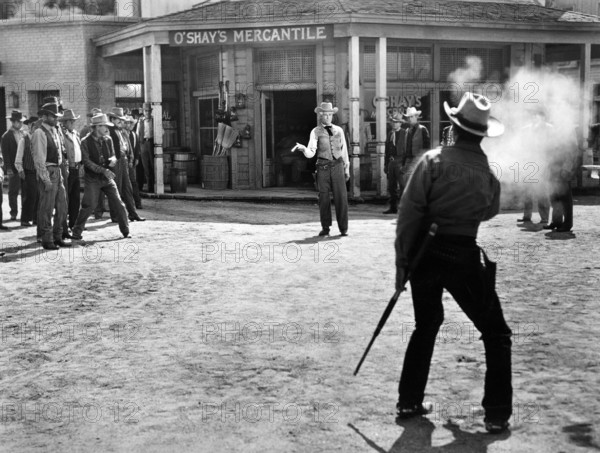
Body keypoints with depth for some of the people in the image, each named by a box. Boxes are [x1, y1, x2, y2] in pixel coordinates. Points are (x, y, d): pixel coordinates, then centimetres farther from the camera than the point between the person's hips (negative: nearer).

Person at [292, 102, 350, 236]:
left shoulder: (339, 130, 12)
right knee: (324, 198, 0)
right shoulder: (316, 132, 5)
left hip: (337, 166, 1)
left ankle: (343, 228, 5)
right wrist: (303, 149, -27)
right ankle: (325, 228, 10)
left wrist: (347, 168, 14)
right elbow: (311, 153, -5)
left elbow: (344, 150, 16)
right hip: (323, 167, -1)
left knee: (341, 197, -3)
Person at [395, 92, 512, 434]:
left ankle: (409, 402, 24)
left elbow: (409, 211, -11)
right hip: (464, 256, -1)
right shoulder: (488, 172, -1)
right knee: (496, 334, 12)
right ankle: (497, 414, 8)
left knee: (426, 326, 21)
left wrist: (402, 258, -6)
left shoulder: (433, 161, -6)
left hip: (425, 253, 2)